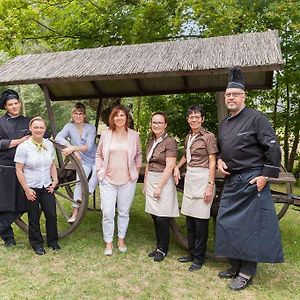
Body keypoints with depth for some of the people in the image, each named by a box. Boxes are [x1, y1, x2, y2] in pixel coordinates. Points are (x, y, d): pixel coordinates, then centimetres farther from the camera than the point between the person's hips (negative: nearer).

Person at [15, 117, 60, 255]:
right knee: (34, 218, 9)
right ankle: (37, 244, 27)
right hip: (31, 188, -3)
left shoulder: (49, 145, 1)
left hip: (46, 186, 4)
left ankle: (53, 241, 25)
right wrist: (26, 189, -12)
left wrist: (55, 180, 1)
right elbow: (19, 170, -10)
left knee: (51, 215, 5)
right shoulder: (23, 147, -12)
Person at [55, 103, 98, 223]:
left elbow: (88, 147, -21)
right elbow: (58, 138, -20)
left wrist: (73, 148, -36)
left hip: (94, 160, -1)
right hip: (83, 162, 1)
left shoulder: (91, 128, -9)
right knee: (79, 182, -19)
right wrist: (72, 148, -32)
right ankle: (75, 212, -13)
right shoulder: (69, 126, -2)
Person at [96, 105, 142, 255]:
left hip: (127, 180, 1)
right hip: (108, 180, 0)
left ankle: (121, 240, 30)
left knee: (124, 212, 12)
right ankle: (108, 243, 18)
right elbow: (99, 154, 10)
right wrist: (100, 170, 0)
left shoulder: (134, 135, 0)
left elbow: (138, 155, 13)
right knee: (107, 213, 0)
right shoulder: (105, 135, 0)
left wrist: (137, 170, 5)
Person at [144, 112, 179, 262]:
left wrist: (159, 187, -16)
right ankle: (158, 246, 24)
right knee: (154, 216, 10)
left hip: (164, 181, -7)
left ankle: (163, 249, 15)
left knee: (162, 218, -2)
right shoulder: (151, 141, 13)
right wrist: (145, 183, 14)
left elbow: (169, 166, -15)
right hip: (150, 180, 7)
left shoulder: (170, 141, -10)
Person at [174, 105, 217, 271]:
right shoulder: (188, 137, 13)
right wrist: (177, 167, 13)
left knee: (200, 220, 0)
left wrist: (210, 185, -16)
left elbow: (212, 163, -11)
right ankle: (191, 253, 26)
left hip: (202, 178, -7)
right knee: (189, 218, 12)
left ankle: (199, 257, 14)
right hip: (189, 177, 7)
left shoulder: (208, 136, -8)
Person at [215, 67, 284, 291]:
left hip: (252, 181, -7)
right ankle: (235, 266, 27)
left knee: (249, 226, -1)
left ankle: (247, 272, 13)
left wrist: (266, 176, -15)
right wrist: (220, 161, 4)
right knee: (226, 222, 10)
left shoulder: (256, 118, -9)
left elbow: (273, 148, -12)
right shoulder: (224, 123, 13)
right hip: (231, 181, 8)